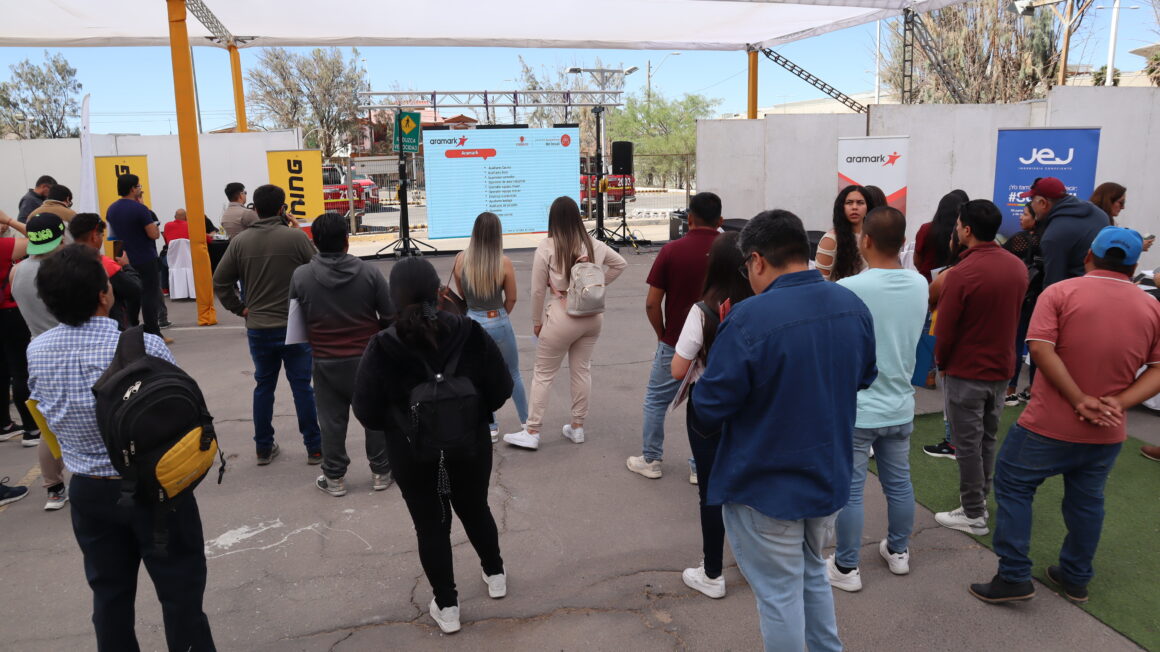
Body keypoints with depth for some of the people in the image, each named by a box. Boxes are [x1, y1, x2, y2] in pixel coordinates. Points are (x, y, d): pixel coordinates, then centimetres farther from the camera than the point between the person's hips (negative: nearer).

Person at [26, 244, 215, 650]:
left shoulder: (36, 351, -7)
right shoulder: (144, 346, -23)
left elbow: (46, 412, 9)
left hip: (88, 491, 5)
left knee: (109, 595, 19)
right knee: (181, 593, 9)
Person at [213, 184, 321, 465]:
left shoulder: (240, 241, -1)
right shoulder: (296, 237, -13)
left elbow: (220, 282, 1)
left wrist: (240, 308, 10)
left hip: (258, 328, 3)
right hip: (295, 326, -3)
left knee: (263, 386, 15)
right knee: (302, 386, 5)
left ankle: (264, 448, 23)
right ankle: (314, 448, 11)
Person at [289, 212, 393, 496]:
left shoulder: (300, 276, -8)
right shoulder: (369, 272, -10)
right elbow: (389, 315, -3)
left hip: (326, 363, 0)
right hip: (368, 358, 0)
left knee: (331, 421, 11)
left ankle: (334, 478, 21)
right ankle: (381, 472, 23)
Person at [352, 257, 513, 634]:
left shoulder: (383, 348, -17)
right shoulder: (469, 334, -14)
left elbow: (367, 412, -11)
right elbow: (501, 390, -8)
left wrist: (400, 426, 8)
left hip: (412, 455, -1)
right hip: (470, 446, 2)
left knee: (430, 525, 14)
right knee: (475, 510, 24)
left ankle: (447, 607, 24)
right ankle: (495, 575, 43)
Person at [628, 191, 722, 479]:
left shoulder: (671, 251, -10)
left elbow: (652, 303, -10)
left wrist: (663, 335, 6)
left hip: (674, 344, -1)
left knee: (656, 400, 16)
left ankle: (650, 460, 24)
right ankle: (704, 464, 20)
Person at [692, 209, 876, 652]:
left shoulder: (748, 320, -27)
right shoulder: (853, 306, -4)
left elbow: (708, 410, -20)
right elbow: (864, 378, 12)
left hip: (765, 488, -6)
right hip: (829, 477, 7)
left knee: (779, 594, 11)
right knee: (813, 573, 27)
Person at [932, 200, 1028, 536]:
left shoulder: (962, 274, -24)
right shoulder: (1018, 267, -2)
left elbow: (944, 330, -18)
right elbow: (1015, 316, 8)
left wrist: (941, 361, 0)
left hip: (966, 372, -7)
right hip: (1001, 368, 7)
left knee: (967, 444, 5)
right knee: (988, 438, 20)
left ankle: (974, 515, 13)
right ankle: (980, 499, 32)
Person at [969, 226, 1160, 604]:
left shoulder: (1060, 293, -9)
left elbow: (1041, 349, -20)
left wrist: (1080, 400, -18)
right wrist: (1119, 403, -12)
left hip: (1050, 424, -4)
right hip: (1108, 432, 4)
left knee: (1012, 486, 10)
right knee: (1087, 501, 19)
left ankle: (1014, 577, 9)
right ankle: (1076, 579, 33)